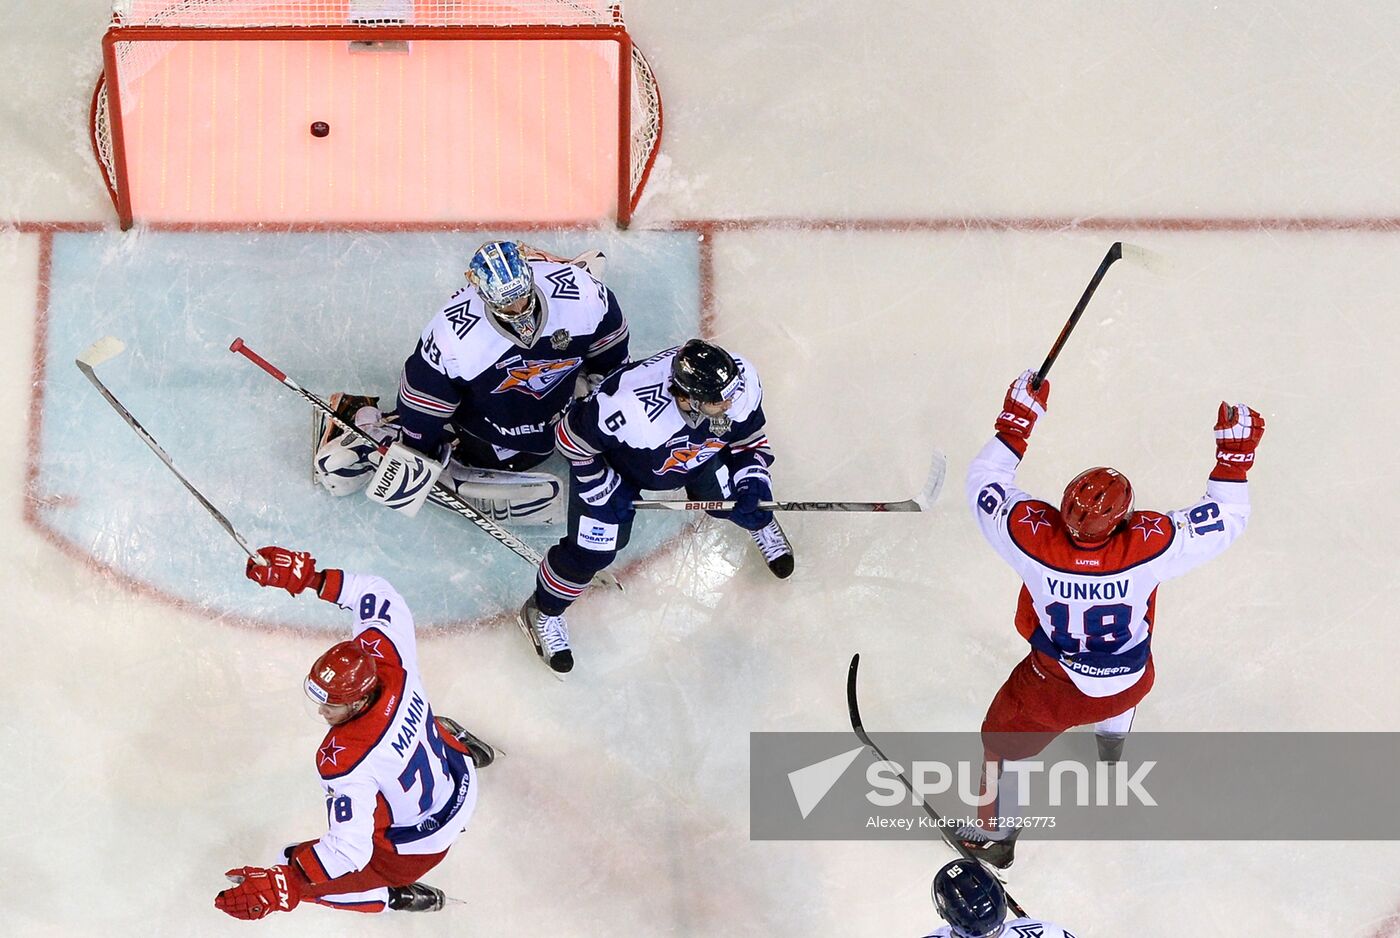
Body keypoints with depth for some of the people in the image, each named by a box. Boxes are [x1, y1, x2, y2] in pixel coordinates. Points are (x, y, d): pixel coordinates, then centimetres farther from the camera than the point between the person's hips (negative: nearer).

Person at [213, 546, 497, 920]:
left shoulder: (346, 762, -42)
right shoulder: (389, 657, -27)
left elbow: (349, 850, -40)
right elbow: (377, 593, -10)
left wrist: (280, 885, -45)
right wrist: (311, 577, -17)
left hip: (421, 842, -7)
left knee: (297, 872, 2)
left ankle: (396, 894, 17)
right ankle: (457, 743, 59)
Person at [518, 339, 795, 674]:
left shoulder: (740, 381, -33)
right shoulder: (630, 407, -48)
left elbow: (748, 436, -10)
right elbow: (572, 438, -28)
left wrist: (754, 485, -23)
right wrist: (605, 491, -19)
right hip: (612, 457, -4)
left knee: (735, 501, 4)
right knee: (592, 548, -5)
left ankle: (760, 523, 44)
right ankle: (542, 612, 24)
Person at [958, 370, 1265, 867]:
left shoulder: (1032, 536, -35)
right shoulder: (1150, 545, -35)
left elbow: (983, 482, -16)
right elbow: (1227, 518, -20)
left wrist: (1016, 421, -13)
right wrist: (1236, 453, -13)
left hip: (1053, 686, -2)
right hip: (1128, 684, 2)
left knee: (1001, 742, 26)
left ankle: (994, 834, 45)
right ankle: (1112, 741, 71)